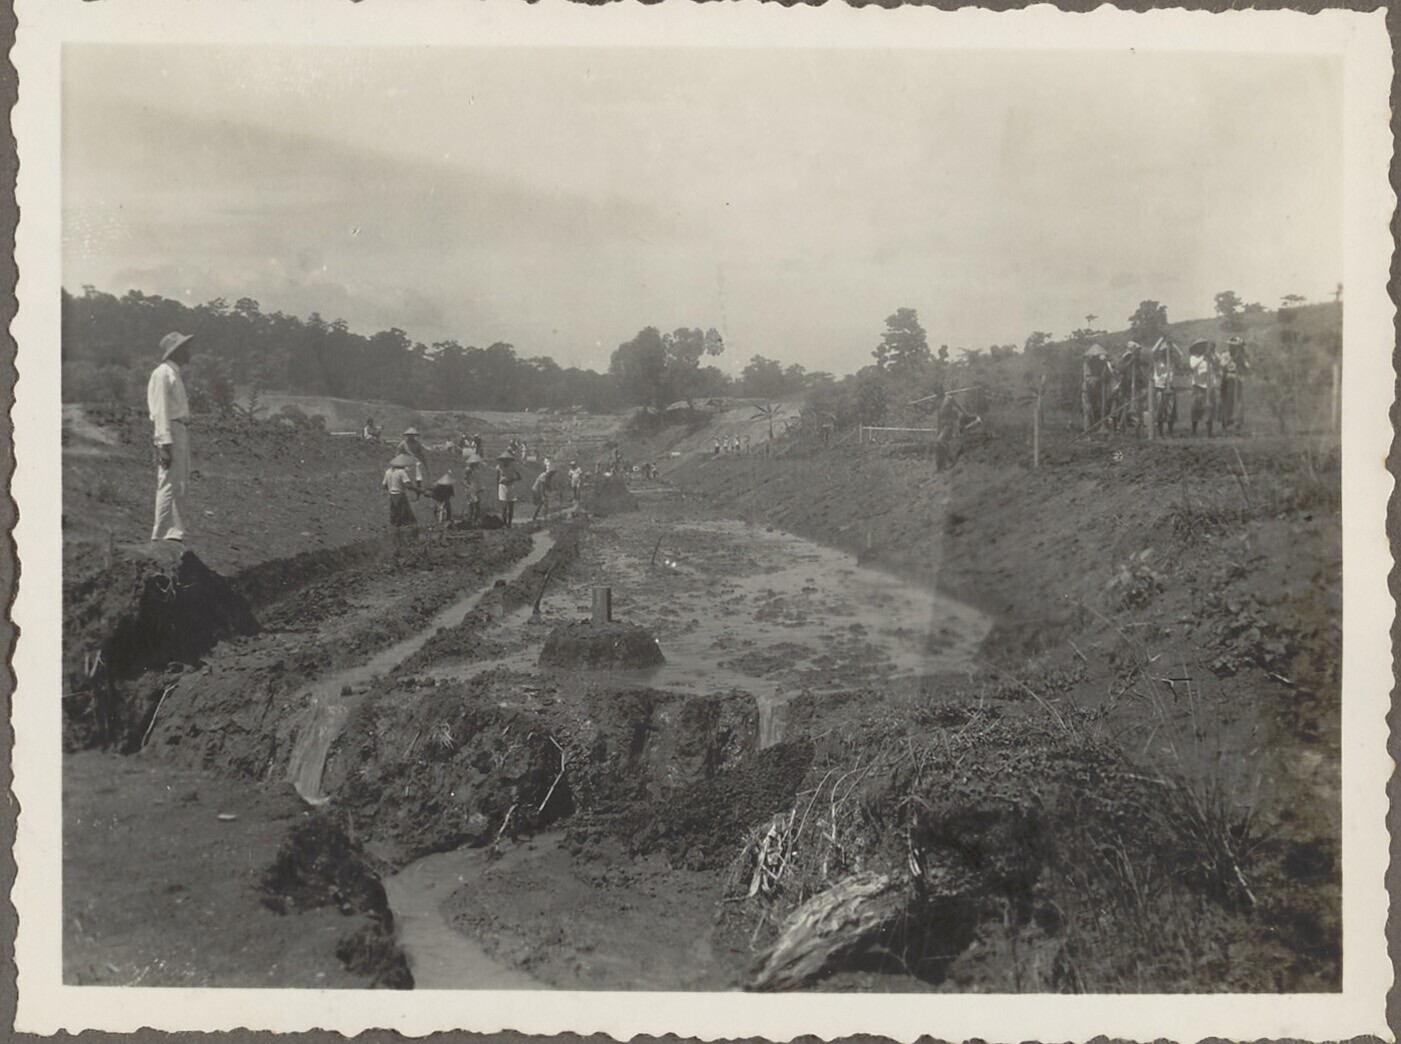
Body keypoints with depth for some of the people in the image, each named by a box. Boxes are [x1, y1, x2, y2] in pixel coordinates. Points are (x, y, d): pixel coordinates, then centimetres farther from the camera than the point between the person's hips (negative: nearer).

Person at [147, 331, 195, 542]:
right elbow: (160, 411, -16)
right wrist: (165, 445, -21)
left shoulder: (175, 374, 20)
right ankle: (161, 536, -7)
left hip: (181, 431, 10)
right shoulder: (162, 374, -9)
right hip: (168, 432, -10)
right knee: (169, 484, -10)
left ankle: (175, 532, 16)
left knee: (180, 484, 11)